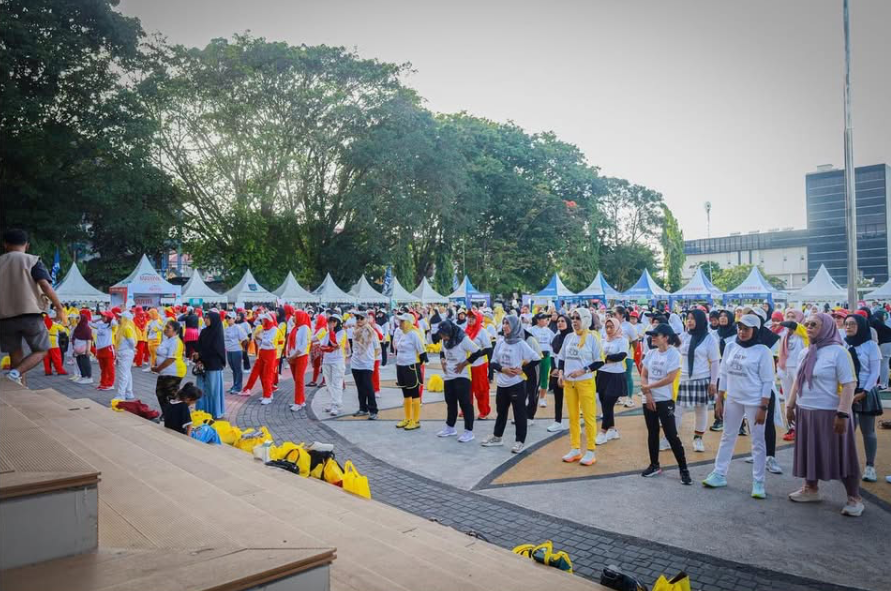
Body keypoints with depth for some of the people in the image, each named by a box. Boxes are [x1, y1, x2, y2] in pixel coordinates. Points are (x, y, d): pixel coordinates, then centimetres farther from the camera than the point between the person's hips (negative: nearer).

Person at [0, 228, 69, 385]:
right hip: (30, 314, -4)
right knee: (41, 351, 8)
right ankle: (15, 373, -16)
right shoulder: (32, 261, -1)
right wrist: (60, 308, -8)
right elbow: (45, 285, -13)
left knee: (16, 355, 14)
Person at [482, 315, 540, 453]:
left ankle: (520, 441, 15)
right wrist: (503, 369, -10)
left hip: (517, 384, -5)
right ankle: (497, 436, 32)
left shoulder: (520, 343, -10)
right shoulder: (500, 343, 4)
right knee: (501, 411, 18)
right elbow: (493, 362, 7)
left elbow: (536, 359, -11)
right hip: (502, 384, 5)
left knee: (519, 413, 4)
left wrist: (522, 370, -14)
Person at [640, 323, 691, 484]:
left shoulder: (674, 353, -10)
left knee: (671, 435, -6)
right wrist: (647, 394, -7)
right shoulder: (650, 353, 6)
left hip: (665, 400, -5)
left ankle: (683, 469, 4)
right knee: (652, 433, 13)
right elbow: (643, 375, 8)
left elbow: (670, 378, -17)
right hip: (649, 400, 6)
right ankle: (654, 465, 25)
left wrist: (648, 387, -10)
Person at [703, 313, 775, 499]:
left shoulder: (762, 351, -9)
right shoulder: (731, 347, 4)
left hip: (754, 402, -5)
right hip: (732, 400, 5)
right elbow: (724, 375, 9)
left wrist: (763, 407, -13)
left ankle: (758, 483, 12)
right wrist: (719, 400, 6)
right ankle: (719, 474, 23)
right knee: (727, 437, 13)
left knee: (758, 442, 4)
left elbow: (767, 381, -9)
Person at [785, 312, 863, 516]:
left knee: (840, 454, 2)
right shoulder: (805, 352, 9)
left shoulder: (838, 352, -12)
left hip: (830, 413, -7)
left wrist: (843, 414, -20)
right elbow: (798, 380, 17)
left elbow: (849, 385, -16)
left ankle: (854, 498, 15)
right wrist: (790, 405, 16)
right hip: (805, 412, 7)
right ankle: (811, 489, 30)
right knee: (810, 451, 15)